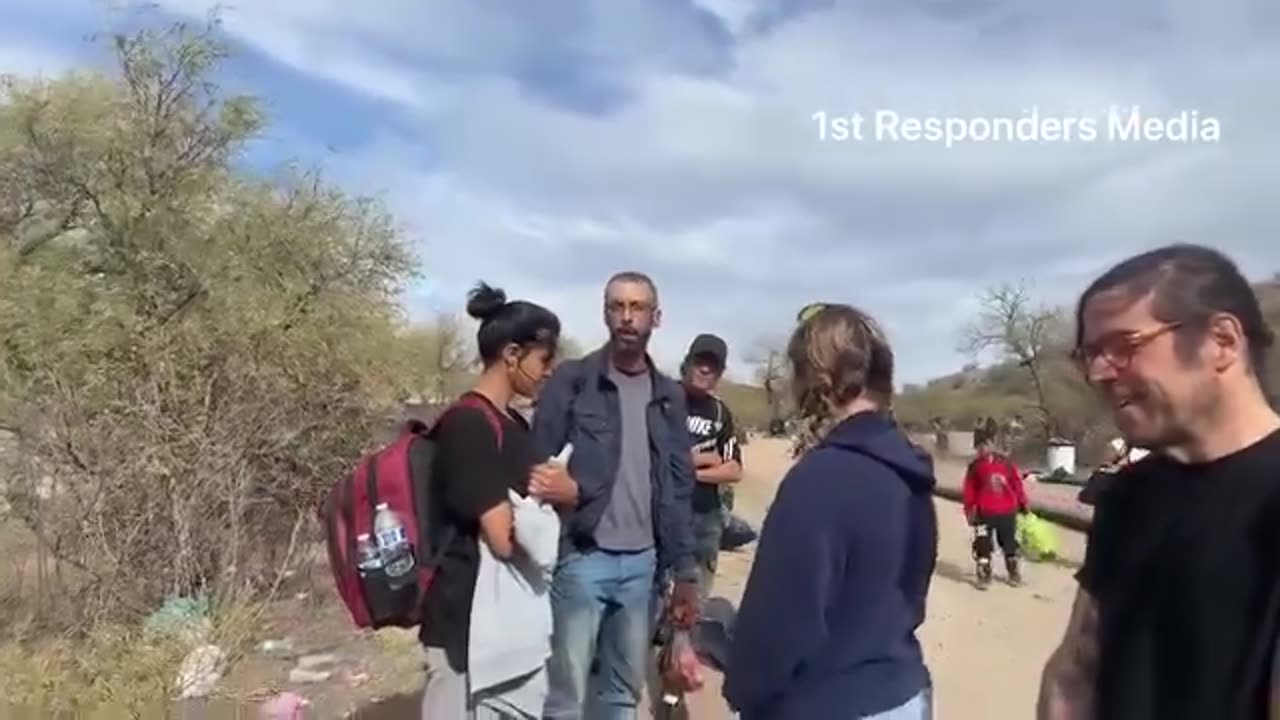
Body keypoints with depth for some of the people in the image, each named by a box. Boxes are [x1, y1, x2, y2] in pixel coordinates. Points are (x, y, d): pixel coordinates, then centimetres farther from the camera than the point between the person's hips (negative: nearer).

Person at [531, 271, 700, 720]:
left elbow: (679, 489, 9)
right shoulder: (572, 380, -4)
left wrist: (685, 572, 6)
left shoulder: (669, 396, 8)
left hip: (642, 562, 4)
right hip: (582, 557, -4)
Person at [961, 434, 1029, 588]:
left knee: (1010, 544, 15)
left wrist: (1022, 503, 5)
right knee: (983, 546, -3)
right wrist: (969, 510, -3)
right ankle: (984, 575, 10)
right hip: (984, 513, -1)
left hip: (1007, 512, 1)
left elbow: (1017, 483, 4)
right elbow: (970, 490, -1)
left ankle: (1014, 573, 31)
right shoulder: (974, 467, -2)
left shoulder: (1006, 463, -1)